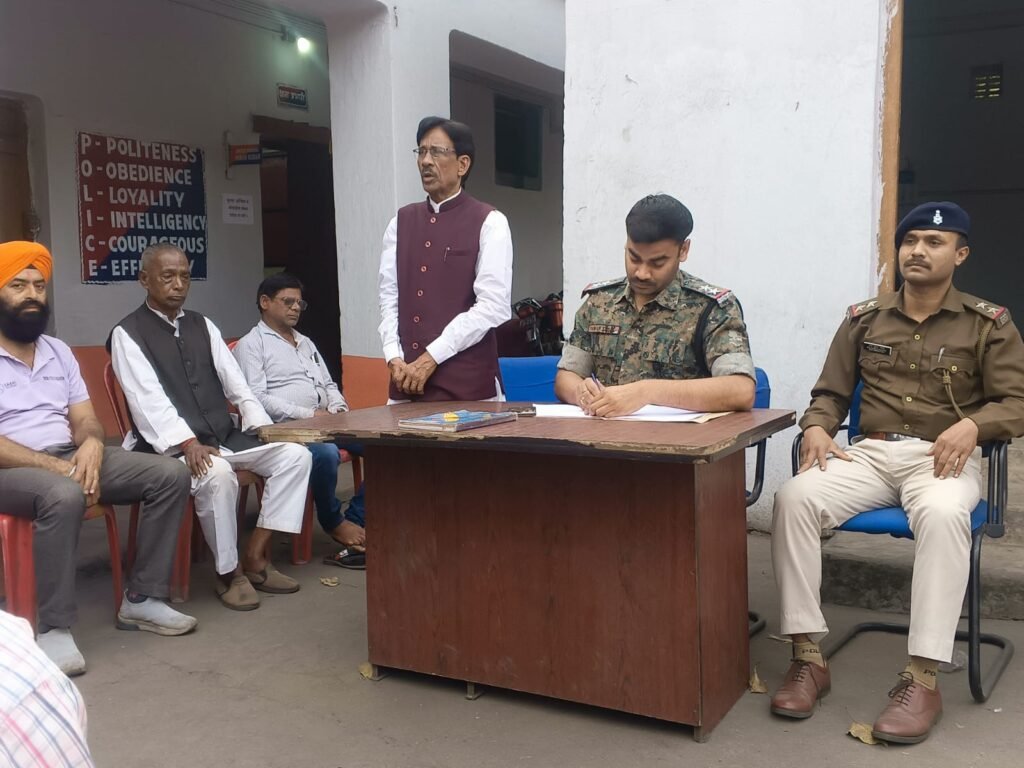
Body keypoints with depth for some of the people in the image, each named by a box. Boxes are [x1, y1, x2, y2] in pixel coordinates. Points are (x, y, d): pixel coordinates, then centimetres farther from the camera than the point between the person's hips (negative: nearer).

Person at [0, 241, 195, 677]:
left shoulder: (58, 351, 15)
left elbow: (84, 418, 11)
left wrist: (90, 444, -14)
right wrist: (56, 467, -23)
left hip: (71, 457, 7)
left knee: (170, 476, -9)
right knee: (64, 496, -40)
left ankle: (141, 598, -5)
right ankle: (55, 629, -27)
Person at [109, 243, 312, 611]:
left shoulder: (202, 325, 16)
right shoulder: (128, 333, -2)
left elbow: (236, 383, 9)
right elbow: (148, 398, -15)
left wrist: (263, 428, -6)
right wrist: (187, 443, -28)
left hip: (224, 437, 7)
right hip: (172, 445, -6)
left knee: (294, 454, -11)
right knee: (217, 474, -35)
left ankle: (256, 557, -9)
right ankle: (229, 573, -14)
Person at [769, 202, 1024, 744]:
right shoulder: (864, 319, 14)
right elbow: (829, 392, 15)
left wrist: (972, 424, -21)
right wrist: (817, 427, -7)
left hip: (944, 458, -2)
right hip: (870, 453, 3)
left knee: (942, 515, -40)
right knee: (794, 497, -28)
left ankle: (922, 679, -34)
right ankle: (809, 658, -23)